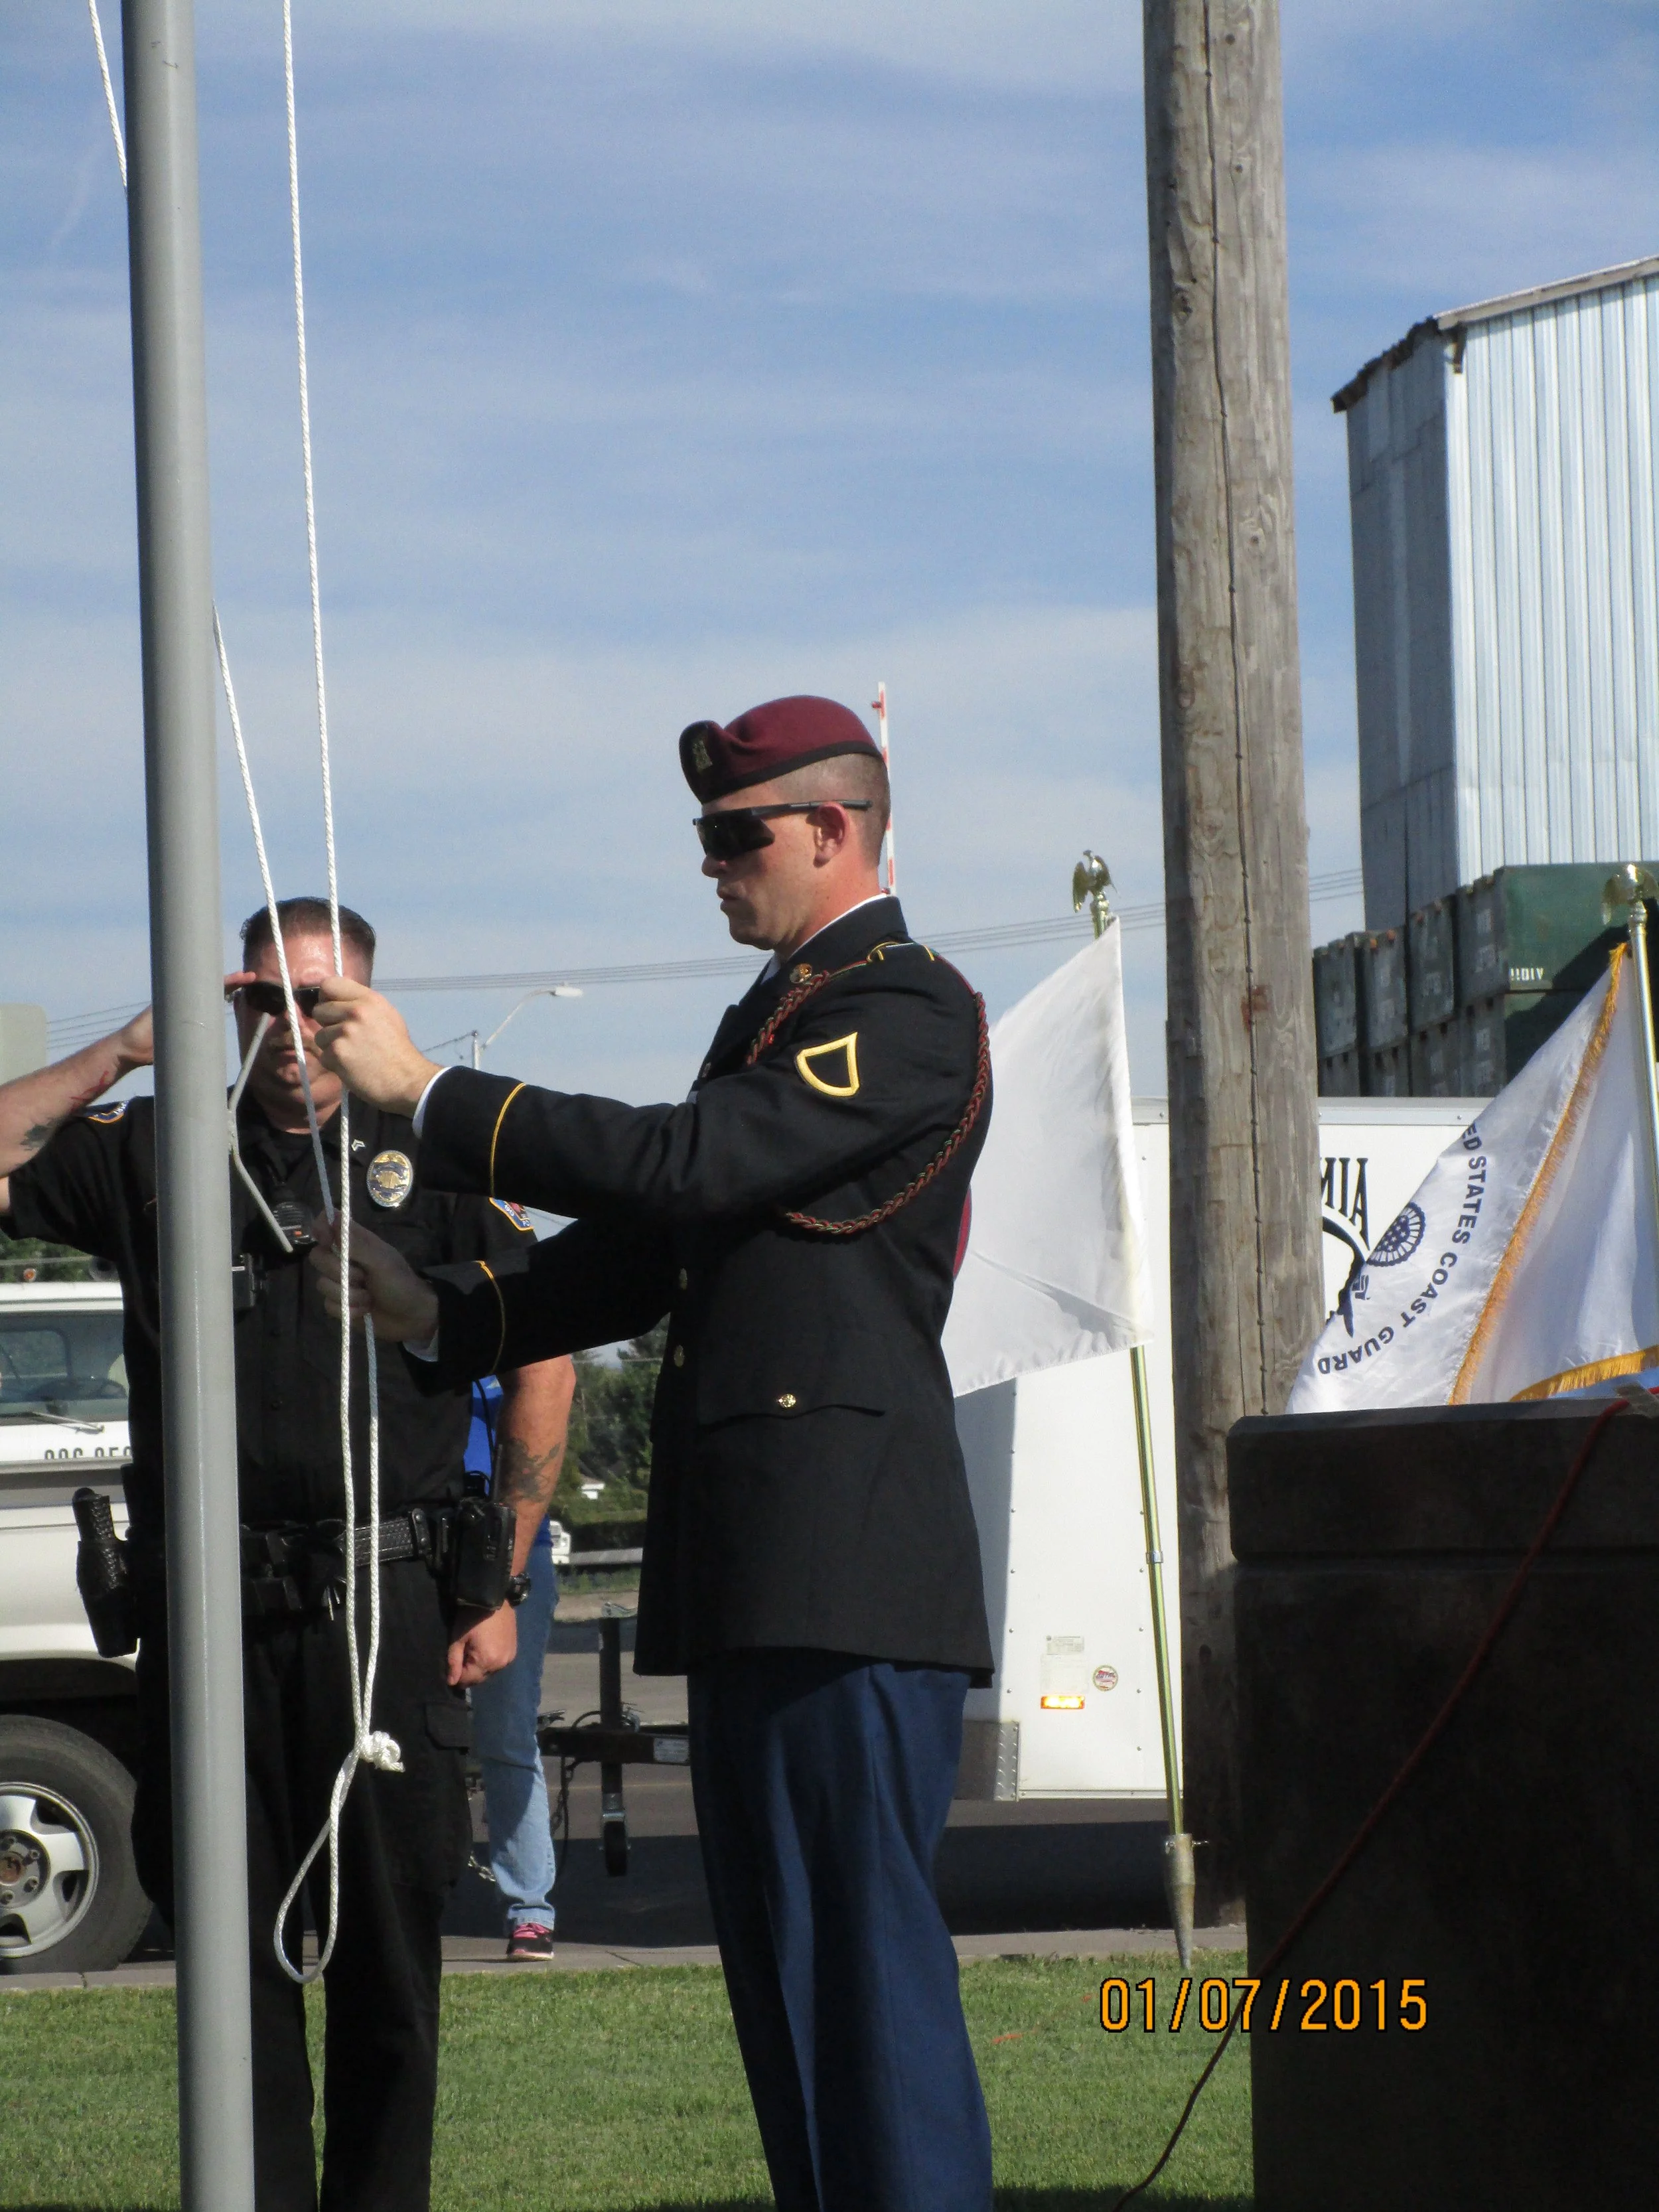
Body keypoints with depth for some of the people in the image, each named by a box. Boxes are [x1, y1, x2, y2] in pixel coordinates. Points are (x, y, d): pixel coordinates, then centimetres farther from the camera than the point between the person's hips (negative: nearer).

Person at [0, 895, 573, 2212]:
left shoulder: (432, 1159, 8)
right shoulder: (159, 1153, 11)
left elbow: (540, 1363, 8)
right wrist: (130, 1051, -1)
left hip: (385, 1608, -1)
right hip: (210, 1610, 1)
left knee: (389, 1943, 2)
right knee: (236, 1948, 4)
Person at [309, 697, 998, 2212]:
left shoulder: (909, 1012, -8)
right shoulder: (769, 1019, 23)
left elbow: (682, 1171, -18)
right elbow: (648, 1260, 23)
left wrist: (426, 1094, -14)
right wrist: (440, 1315, 10)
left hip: (849, 1566, -10)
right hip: (753, 1575, 10)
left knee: (862, 1944, -12)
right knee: (781, 1958, 10)